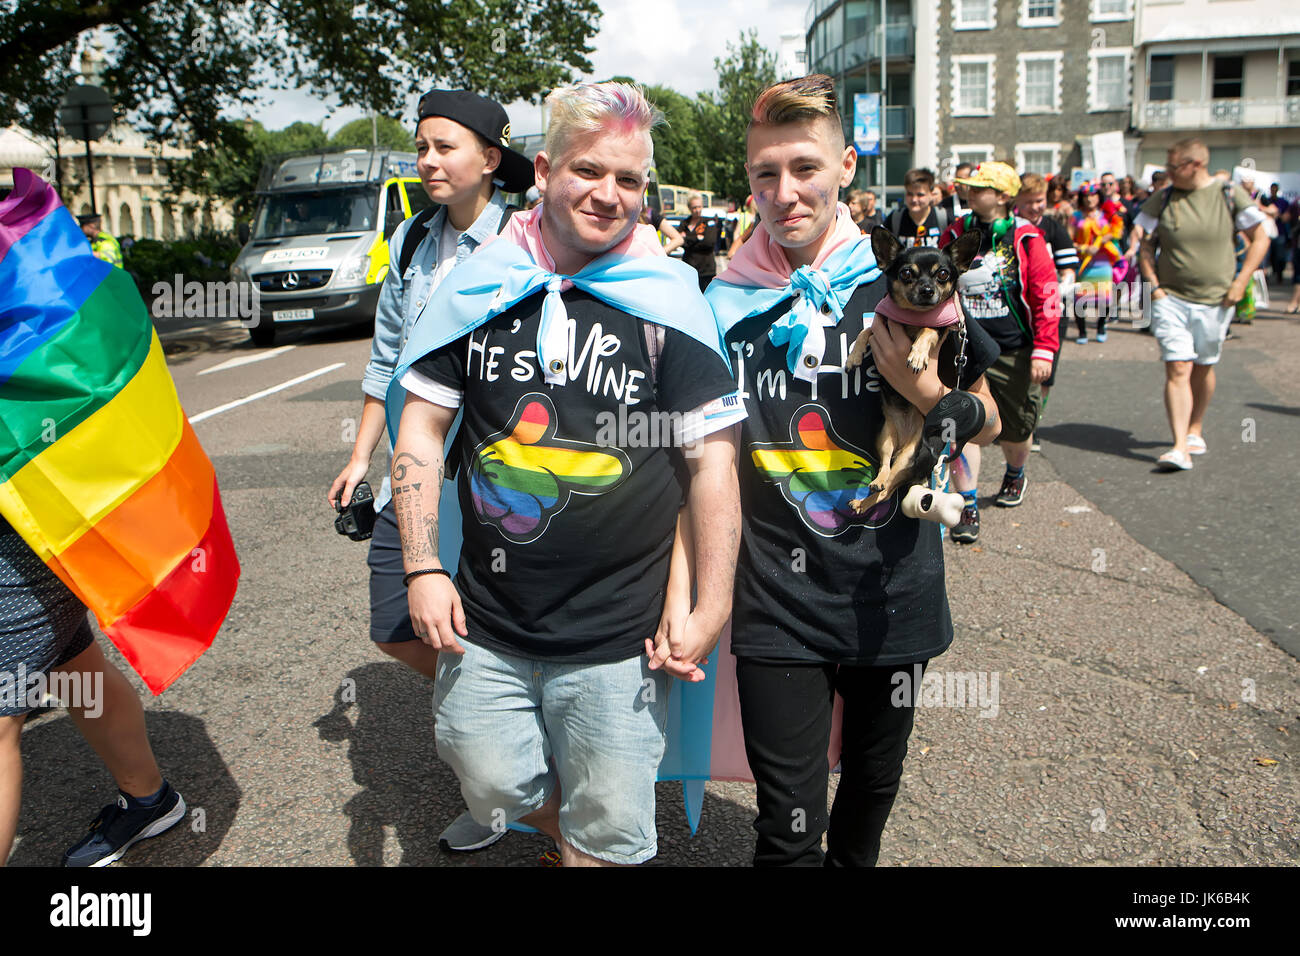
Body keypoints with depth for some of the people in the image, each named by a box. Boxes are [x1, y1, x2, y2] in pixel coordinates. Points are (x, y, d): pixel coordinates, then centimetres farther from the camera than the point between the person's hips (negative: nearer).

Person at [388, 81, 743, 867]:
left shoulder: (667, 301, -5)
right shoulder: (481, 285, 2)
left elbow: (712, 460, -6)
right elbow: (421, 422, 5)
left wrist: (711, 609, -9)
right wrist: (423, 568, -1)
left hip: (619, 639, -2)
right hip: (485, 624, 3)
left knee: (606, 837, 8)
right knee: (497, 793, 17)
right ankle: (573, 833, 47)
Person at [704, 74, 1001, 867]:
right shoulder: (726, 304, -3)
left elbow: (988, 423, 4)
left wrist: (925, 392, -17)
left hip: (890, 592, 1)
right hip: (776, 601, -1)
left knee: (875, 782, 22)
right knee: (788, 832, 2)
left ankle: (854, 861, 51)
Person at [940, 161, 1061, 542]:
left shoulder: (1026, 239, -5)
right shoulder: (955, 234, 3)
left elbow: (1046, 296, -5)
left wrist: (1044, 349, -10)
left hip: (1014, 352, -1)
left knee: (1015, 428, 13)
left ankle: (1015, 474, 46)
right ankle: (968, 507, 0)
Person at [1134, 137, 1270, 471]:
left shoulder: (1230, 195, -2)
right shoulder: (1162, 199, 0)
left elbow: (1260, 239, 4)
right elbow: (1146, 245, 9)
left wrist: (1240, 282, -5)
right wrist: (1154, 286, -2)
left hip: (1215, 301, 0)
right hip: (1170, 299, 0)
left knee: (1203, 368, 12)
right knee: (1177, 369, -10)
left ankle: (1195, 430, 33)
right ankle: (1180, 447, -14)